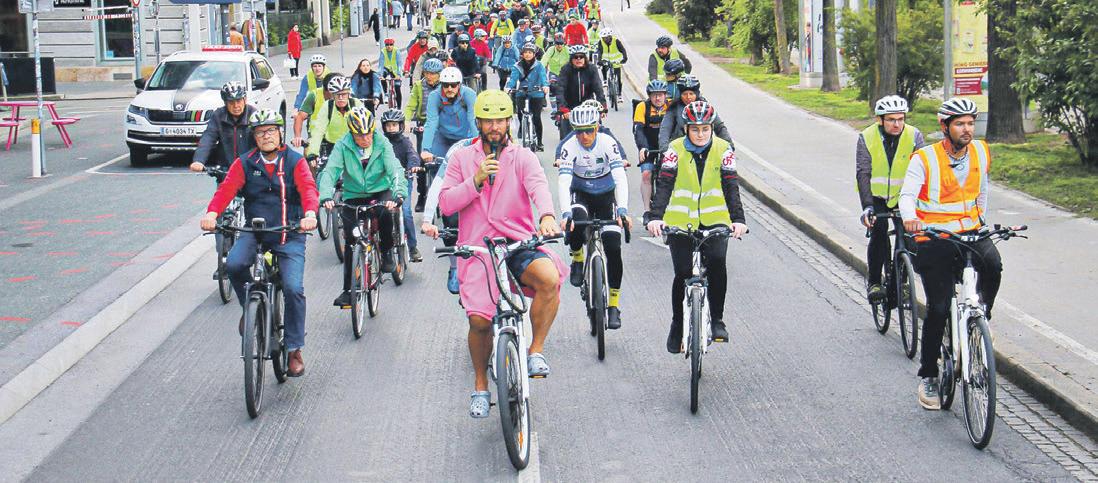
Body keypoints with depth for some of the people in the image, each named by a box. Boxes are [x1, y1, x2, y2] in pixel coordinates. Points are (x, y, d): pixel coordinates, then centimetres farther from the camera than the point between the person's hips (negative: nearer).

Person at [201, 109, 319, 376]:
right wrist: (212, 213, -30)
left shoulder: (295, 161, 1)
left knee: (293, 289, -16)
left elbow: (308, 188, -15)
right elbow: (227, 189, -9)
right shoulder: (244, 163, 5)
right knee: (234, 264, -28)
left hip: (289, 235, -1)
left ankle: (294, 351, -2)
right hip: (253, 231, 2)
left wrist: (310, 214, -37)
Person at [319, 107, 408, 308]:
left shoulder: (382, 144, -13)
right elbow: (330, 171, -22)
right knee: (350, 242, -3)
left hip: (380, 192, -1)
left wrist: (398, 194, -42)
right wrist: (326, 196, -40)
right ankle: (348, 289, 9)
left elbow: (395, 170, -23)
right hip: (353, 196, 1)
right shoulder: (343, 146, -12)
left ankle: (387, 252, -7)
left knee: (385, 212, -34)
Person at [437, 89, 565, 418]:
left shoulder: (522, 157, 7)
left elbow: (538, 186, -14)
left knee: (549, 276, -32)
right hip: (478, 248, 0)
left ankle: (536, 351, -13)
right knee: (479, 319, -16)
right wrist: (476, 180, -13)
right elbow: (445, 204, 2)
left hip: (519, 245, 0)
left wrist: (547, 215, -35)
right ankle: (480, 384, 11)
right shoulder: (462, 158, 11)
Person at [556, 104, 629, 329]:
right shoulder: (569, 146, -21)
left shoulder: (607, 143, -22)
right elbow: (563, 181, -30)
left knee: (613, 247, -13)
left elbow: (620, 178, -30)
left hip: (606, 195, 0)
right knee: (576, 221, -36)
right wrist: (566, 213, -45)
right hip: (581, 194, 0)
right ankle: (577, 259, -5)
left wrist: (623, 210, -44)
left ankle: (614, 305, -2)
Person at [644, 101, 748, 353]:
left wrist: (738, 219, -28)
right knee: (683, 274, -5)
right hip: (680, 222, 0)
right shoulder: (676, 150, -7)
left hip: (714, 221, 0)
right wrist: (655, 216, -31)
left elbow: (731, 186, -12)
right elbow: (664, 185, -15)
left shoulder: (723, 150, -5)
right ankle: (677, 326, 18)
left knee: (716, 262, -24)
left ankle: (717, 319, -10)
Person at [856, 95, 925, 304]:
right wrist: (867, 206, -34)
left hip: (903, 195, 1)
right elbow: (863, 174, -22)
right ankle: (874, 281, -6)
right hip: (876, 196, -1)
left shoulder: (914, 136, -14)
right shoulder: (867, 138, -16)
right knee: (879, 232, -20)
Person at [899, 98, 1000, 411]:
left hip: (971, 232, 3)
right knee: (938, 308, -7)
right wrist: (909, 218, -39)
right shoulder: (925, 159, -10)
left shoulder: (982, 153, 4)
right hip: (934, 238, -3)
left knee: (992, 264, -31)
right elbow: (908, 194, -20)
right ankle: (928, 376, 8)